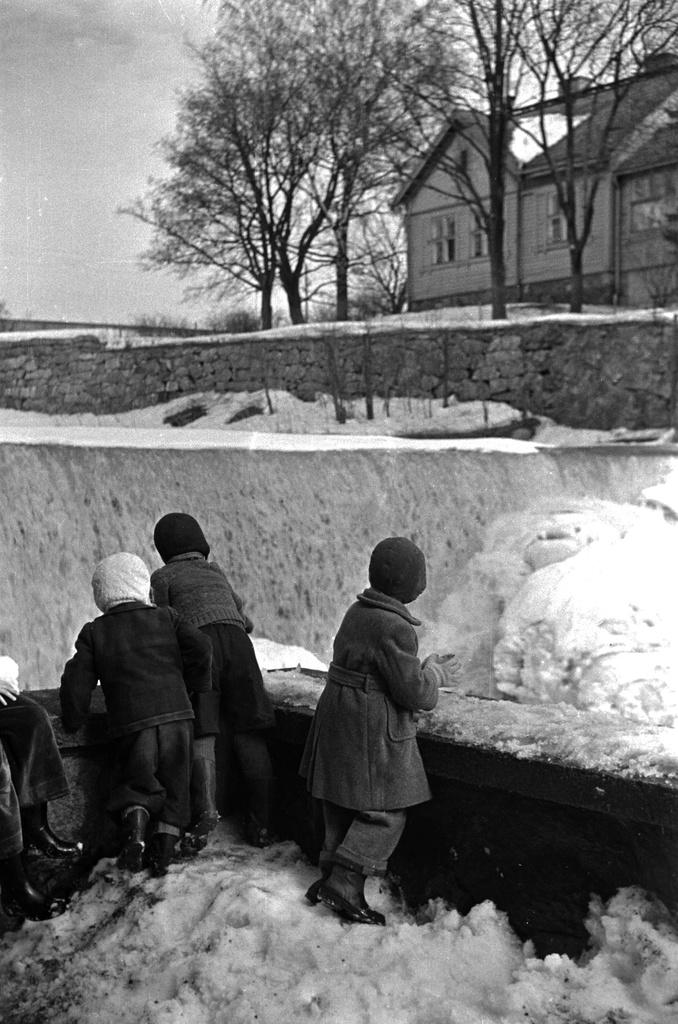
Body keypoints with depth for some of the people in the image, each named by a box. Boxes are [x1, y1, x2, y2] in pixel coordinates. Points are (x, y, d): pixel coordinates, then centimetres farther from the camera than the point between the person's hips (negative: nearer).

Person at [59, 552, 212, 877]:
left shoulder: (94, 632, 8)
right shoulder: (167, 618, 11)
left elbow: (77, 680, 3)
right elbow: (201, 648, 0)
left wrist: (72, 721, 16)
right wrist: (195, 686, 16)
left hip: (131, 723, -1)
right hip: (176, 715, 1)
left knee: (134, 783, 16)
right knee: (174, 786, 14)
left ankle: (134, 822, -13)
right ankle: (165, 845, 1)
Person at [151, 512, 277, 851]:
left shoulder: (163, 577, 19)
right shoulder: (216, 572, 31)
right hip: (237, 642, 3)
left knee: (201, 733, -7)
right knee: (248, 735, 2)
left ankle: (205, 810, -27)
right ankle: (261, 823, -2)